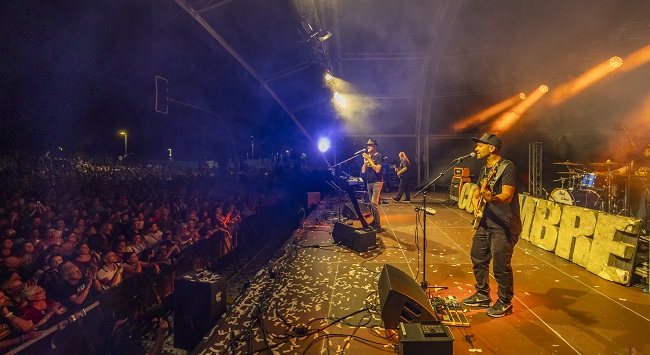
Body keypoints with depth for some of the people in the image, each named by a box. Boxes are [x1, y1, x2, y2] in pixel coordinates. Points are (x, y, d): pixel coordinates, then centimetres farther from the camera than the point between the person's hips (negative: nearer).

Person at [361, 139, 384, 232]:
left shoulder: (379, 156, -7)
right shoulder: (368, 156, 12)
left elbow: (377, 169, -18)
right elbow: (363, 171, 9)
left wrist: (369, 159, -17)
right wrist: (365, 161, -5)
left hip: (377, 182, -7)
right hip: (369, 182, 7)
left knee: (374, 203, -14)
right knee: (371, 203, 10)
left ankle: (378, 225, -11)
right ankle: (374, 221, 23)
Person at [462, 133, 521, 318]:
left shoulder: (507, 167, -14)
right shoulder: (484, 170, 13)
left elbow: (507, 196, -24)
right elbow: (477, 190, 25)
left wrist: (490, 197, -42)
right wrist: (475, 200, 4)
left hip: (504, 226, -9)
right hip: (485, 223, 9)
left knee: (501, 266, -3)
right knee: (478, 259, 14)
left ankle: (505, 303, 16)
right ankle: (482, 296, 31)